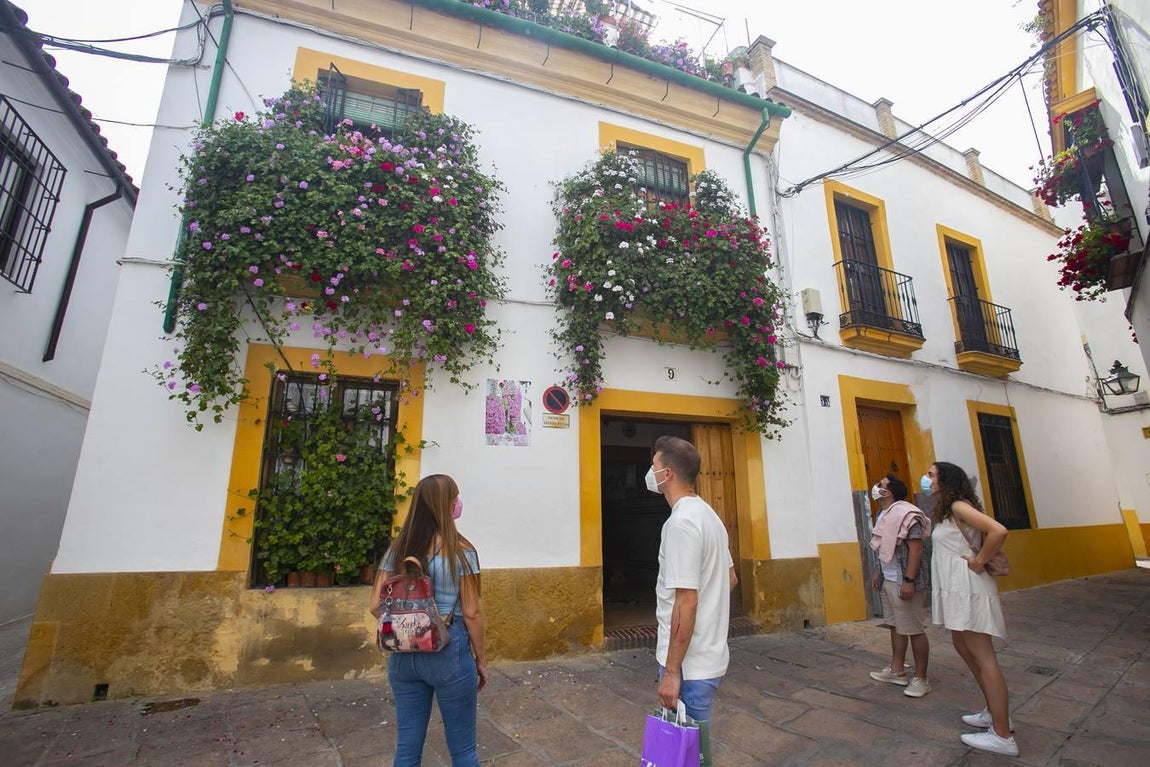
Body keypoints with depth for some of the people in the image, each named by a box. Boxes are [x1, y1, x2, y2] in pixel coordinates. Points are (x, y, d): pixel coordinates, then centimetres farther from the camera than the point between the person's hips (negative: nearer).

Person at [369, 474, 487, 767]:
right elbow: (471, 613, -11)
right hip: (449, 653, -4)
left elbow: (377, 606, 2)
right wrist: (481, 660, 1)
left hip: (403, 654, 5)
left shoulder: (398, 549, 0)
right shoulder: (460, 551, -14)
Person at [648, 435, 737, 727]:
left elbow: (686, 601, -24)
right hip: (711, 655, 9)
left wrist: (671, 671, -18)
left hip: (690, 665, -9)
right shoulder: (708, 514, 8)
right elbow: (730, 579, 17)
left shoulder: (681, 522, -22)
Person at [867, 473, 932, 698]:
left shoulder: (907, 514, -17)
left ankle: (921, 678, 12)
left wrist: (909, 581, -24)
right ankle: (896, 670, 26)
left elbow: (916, 548, -21)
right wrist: (877, 572, 21)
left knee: (914, 630, 0)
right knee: (895, 626, 16)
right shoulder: (884, 515, 12)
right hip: (888, 580, 9)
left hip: (903, 582, -9)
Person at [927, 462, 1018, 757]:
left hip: (968, 588, -11)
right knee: (963, 647, 19)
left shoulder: (958, 506, -14)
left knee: (983, 656, -4)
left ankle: (1003, 736, 4)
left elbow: (998, 531, -25)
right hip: (956, 588, 11)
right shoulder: (946, 510, 14)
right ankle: (995, 712, 32)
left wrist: (978, 562, -17)